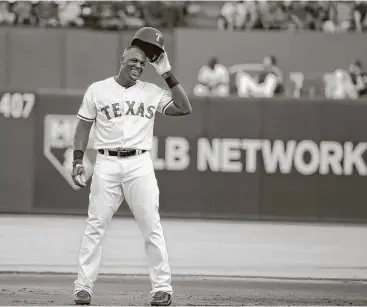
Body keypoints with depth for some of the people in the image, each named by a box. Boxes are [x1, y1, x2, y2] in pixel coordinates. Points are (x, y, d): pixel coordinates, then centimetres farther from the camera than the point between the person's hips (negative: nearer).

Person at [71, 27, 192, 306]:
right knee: (96, 226, -3)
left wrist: (167, 74, -1)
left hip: (140, 164, 0)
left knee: (152, 227, -3)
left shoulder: (152, 92, 9)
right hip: (106, 164, 0)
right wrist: (78, 160, -1)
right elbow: (84, 125, 9)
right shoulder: (97, 90, 7)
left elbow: (185, 108, 0)